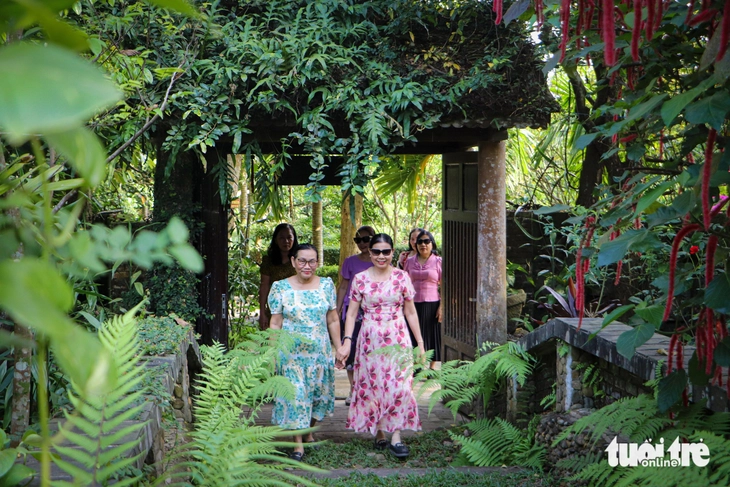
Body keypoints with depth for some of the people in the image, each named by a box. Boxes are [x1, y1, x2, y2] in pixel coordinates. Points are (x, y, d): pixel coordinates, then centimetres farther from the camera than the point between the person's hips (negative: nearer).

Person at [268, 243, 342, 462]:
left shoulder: (327, 285, 3)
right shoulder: (280, 287, -3)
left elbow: (333, 320, 7)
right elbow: (275, 324, -2)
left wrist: (339, 347, 6)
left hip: (320, 352, 3)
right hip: (291, 352, -3)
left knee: (318, 394, 11)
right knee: (295, 395, -4)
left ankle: (309, 433, 33)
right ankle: (298, 444, 4)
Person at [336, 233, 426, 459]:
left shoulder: (401, 277, 2)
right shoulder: (360, 279, 2)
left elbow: (410, 312, 8)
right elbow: (352, 313, 4)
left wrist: (420, 342, 7)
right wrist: (346, 341, -6)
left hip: (398, 338, 0)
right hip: (370, 339, 1)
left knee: (399, 385, -9)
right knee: (372, 385, 4)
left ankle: (396, 436, -7)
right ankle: (379, 433, 17)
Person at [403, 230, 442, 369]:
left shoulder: (438, 261, 1)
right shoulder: (410, 262, 10)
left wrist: (441, 307, -10)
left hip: (431, 304, -3)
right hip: (413, 304, 3)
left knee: (432, 335, 2)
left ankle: (433, 366, 10)